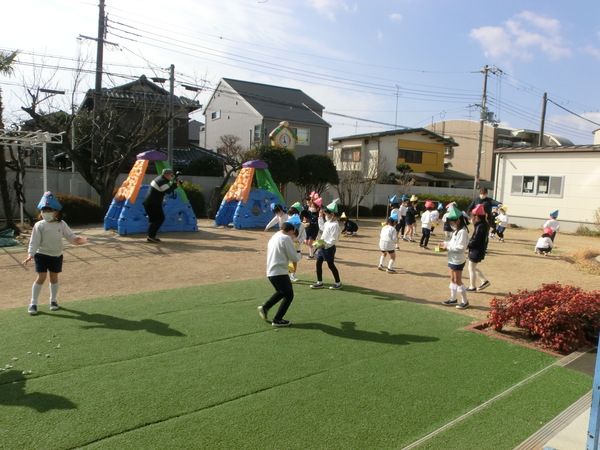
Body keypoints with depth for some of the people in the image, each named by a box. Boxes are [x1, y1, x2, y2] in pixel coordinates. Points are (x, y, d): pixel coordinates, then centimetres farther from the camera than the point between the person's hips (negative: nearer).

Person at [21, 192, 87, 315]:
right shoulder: (39, 225, -8)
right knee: (41, 277, -6)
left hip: (57, 255, 3)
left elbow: (70, 235, 1)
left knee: (54, 277, 10)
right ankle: (33, 303, 6)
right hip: (42, 255, -3)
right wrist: (30, 255, -21)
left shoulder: (62, 224, 0)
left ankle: (53, 300, 26)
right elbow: (34, 241, -11)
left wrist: (77, 239, -21)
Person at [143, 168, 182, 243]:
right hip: (153, 203, -10)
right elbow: (168, 191, -23)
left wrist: (174, 184, 9)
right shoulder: (162, 181, -14)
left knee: (153, 219, 14)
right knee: (160, 218, -5)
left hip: (148, 202, 10)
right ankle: (151, 236, -8)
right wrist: (175, 184, -12)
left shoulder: (159, 178, 18)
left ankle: (150, 236, 14)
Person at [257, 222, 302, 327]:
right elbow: (294, 257, -9)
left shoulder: (273, 237, 15)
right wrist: (299, 255, 11)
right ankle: (277, 320, 8)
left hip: (270, 272, 9)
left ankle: (265, 307, 19)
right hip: (279, 273, -9)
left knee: (282, 292, 27)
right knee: (289, 295, 4)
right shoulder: (286, 238, -11)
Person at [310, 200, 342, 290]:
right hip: (322, 246, 9)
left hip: (329, 247, -9)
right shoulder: (327, 223, 10)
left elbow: (334, 239, -22)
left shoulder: (335, 225, -18)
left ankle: (338, 283, 14)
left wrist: (325, 245, -27)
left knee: (331, 265, 0)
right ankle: (319, 282, 18)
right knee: (318, 263, 9)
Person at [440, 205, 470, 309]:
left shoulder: (462, 231, -21)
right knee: (453, 280, 17)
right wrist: (445, 243, 2)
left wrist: (448, 247, -21)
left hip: (458, 260, -10)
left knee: (458, 281, 1)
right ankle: (453, 299, 28)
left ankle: (465, 301, 13)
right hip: (453, 259, 10)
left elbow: (461, 247, -25)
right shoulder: (456, 231, 10)